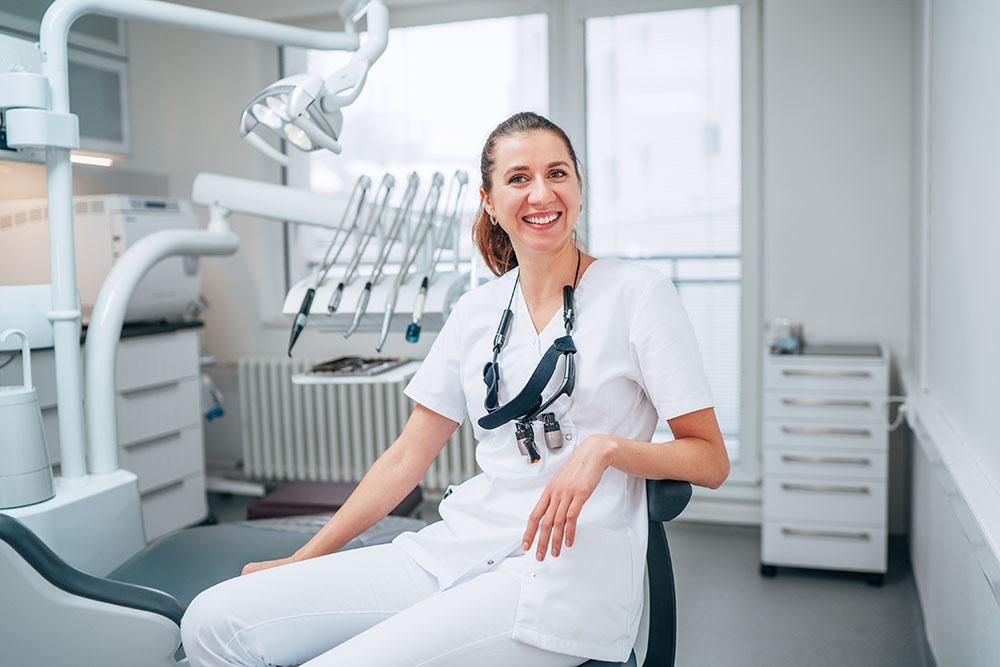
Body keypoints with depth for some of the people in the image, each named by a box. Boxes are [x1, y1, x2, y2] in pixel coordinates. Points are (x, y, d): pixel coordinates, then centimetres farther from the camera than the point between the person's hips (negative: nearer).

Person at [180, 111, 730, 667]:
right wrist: (304, 559, 11)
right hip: (458, 547, 5)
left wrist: (605, 446, -19)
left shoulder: (639, 293, 0)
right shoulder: (476, 311, 13)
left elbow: (711, 460, -1)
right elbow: (407, 456, 14)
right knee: (214, 621, -10)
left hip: (569, 569, -4)